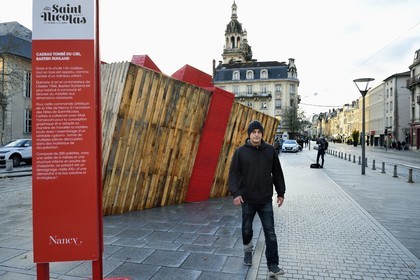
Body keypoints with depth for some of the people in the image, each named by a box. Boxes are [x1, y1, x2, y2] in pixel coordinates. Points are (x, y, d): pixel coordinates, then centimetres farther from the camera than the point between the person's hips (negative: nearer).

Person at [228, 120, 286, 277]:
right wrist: (235, 193, -18)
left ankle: (273, 265, 9)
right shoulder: (240, 151, -6)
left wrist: (281, 193, 7)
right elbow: (233, 173, -7)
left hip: (266, 200, 1)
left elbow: (277, 173, 6)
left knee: (270, 233, 1)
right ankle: (247, 249, 44)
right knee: (247, 228, 17)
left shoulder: (270, 150, 0)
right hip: (247, 199, 0)